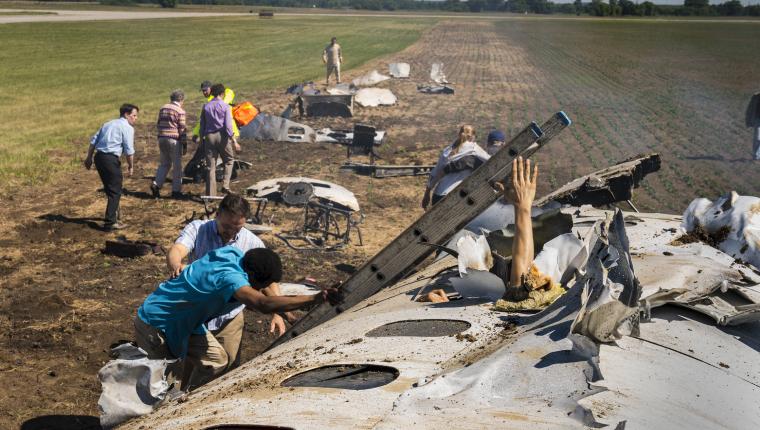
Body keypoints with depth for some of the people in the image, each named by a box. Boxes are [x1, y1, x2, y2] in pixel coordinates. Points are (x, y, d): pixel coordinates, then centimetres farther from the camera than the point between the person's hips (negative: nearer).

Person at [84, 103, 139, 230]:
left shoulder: (108, 124, 21)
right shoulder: (127, 128, -3)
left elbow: (93, 140, 17)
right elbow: (129, 150, -10)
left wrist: (89, 158, 20)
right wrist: (131, 166, 0)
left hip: (99, 157, 8)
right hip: (111, 159, -8)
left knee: (110, 188, 23)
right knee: (115, 191, -1)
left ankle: (114, 213, 37)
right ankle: (111, 222, -3)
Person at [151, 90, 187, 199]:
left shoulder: (163, 108, 11)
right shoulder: (180, 111, -9)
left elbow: (158, 124, 15)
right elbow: (182, 128, -10)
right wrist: (184, 142, -3)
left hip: (162, 138, 6)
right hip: (174, 140, -6)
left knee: (164, 163, 17)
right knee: (177, 166, 4)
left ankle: (156, 184, 0)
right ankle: (176, 190, 6)